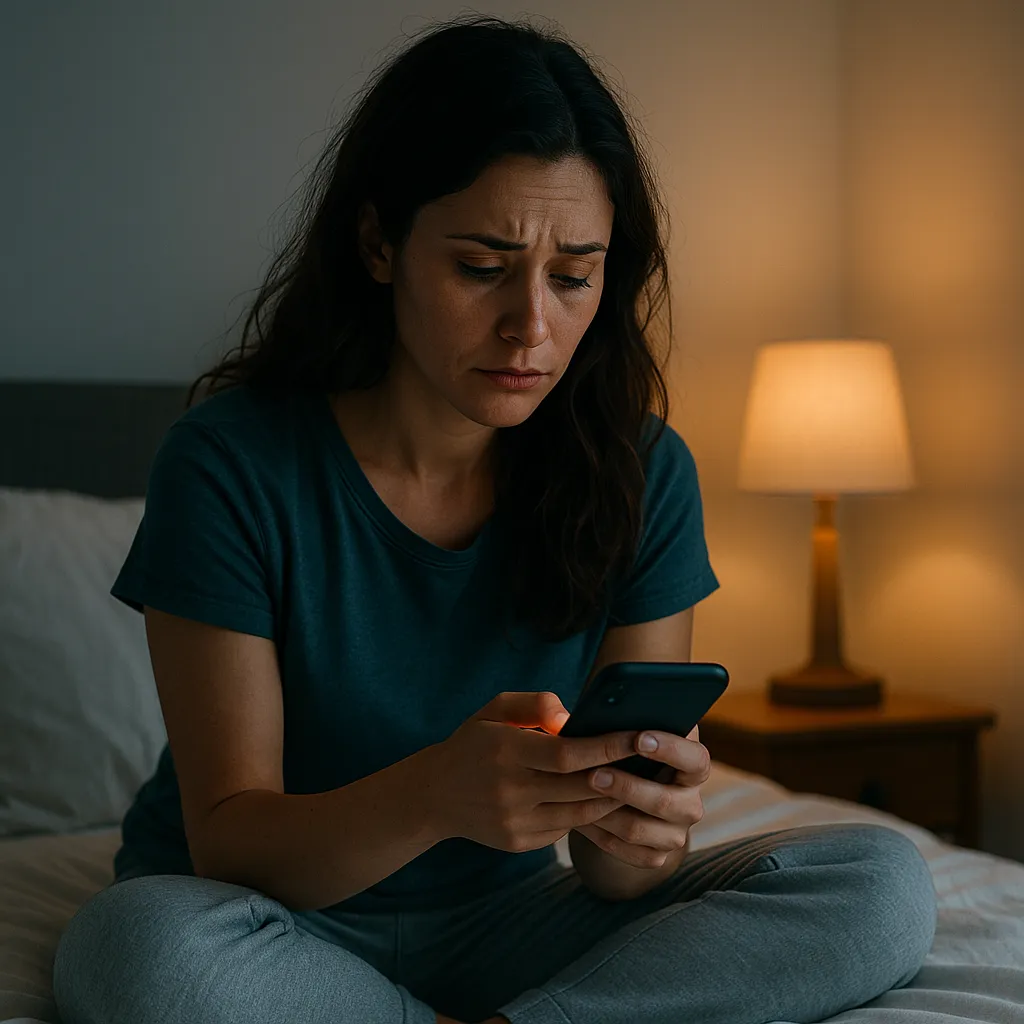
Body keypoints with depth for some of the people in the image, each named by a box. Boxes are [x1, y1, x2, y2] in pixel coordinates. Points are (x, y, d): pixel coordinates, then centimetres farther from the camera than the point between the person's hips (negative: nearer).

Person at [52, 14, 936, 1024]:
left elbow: (609, 869, -6)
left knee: (882, 884, -15)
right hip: (284, 927, -2)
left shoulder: (641, 472, -8)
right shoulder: (229, 462, -17)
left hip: (501, 918, 2)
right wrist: (433, 794, -38)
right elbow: (225, 842, -17)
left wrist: (634, 830, -32)